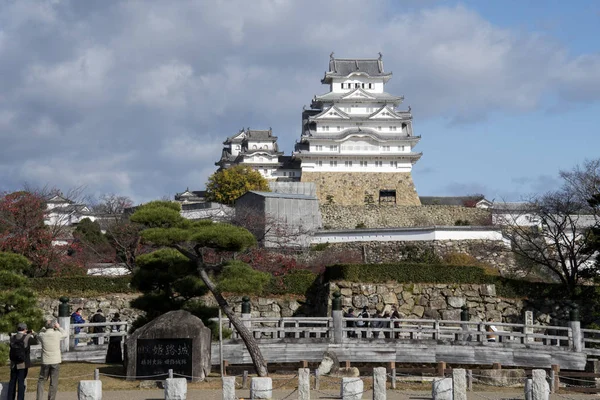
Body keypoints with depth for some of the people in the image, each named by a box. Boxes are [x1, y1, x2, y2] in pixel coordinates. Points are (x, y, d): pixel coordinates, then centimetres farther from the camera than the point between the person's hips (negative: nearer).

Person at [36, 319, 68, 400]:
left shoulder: (43, 335, -7)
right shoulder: (57, 334, -8)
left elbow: (38, 337, 18)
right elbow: (66, 334, 11)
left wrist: (44, 327, 12)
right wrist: (59, 327, 18)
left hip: (45, 362, 1)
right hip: (55, 362, -1)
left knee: (41, 381, 13)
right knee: (53, 383, 5)